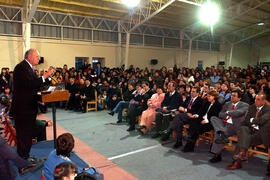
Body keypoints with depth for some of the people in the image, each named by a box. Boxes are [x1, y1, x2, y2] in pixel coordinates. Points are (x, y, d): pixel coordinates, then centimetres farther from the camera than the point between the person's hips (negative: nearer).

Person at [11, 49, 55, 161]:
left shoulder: (29, 67, 15)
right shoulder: (21, 67, -16)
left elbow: (36, 84, 13)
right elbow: (30, 84, -26)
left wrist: (48, 76, 4)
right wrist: (45, 76, -20)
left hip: (29, 107, 10)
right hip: (23, 108, -10)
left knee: (28, 133, 18)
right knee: (23, 134, 1)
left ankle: (25, 155, 30)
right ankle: (23, 157, 14)